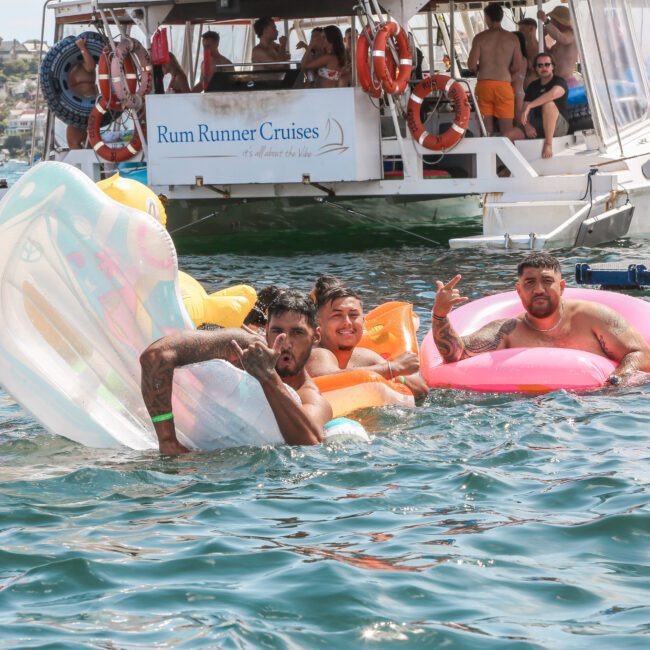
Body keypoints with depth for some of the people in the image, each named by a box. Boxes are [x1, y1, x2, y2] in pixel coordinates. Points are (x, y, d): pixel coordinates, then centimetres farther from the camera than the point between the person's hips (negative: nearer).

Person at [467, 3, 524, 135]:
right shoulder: (512, 38, 1)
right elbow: (517, 66, -1)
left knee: (486, 129, 5)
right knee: (507, 129, 3)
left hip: (484, 84, 0)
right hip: (504, 85, 0)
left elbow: (471, 65, -6)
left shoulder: (480, 38, -3)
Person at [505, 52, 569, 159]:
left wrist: (529, 106, -32)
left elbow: (553, 94, -28)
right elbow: (524, 109, 7)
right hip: (537, 126, 5)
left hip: (559, 126, -5)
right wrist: (527, 125, -15)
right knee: (509, 135, -14)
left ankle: (548, 144, -35)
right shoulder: (533, 86, 16)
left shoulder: (559, 82, -3)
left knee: (548, 104, -35)